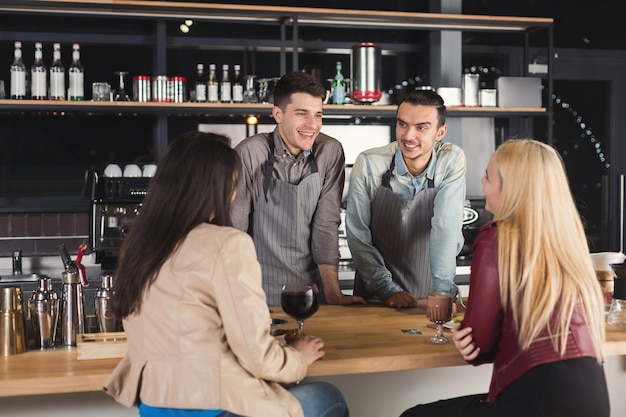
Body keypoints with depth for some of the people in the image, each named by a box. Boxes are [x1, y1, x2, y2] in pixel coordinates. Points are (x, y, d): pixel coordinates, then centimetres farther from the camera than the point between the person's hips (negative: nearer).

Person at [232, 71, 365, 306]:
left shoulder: (331, 152, 0)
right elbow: (234, 228, -7)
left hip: (312, 289, 2)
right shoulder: (250, 154, -9)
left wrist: (334, 295, -5)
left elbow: (326, 225, 0)